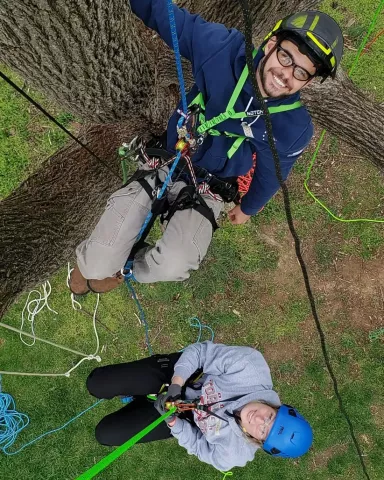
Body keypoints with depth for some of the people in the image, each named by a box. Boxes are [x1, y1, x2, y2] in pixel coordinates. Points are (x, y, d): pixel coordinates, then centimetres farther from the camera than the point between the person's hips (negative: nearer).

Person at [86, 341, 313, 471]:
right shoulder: (253, 369, -32)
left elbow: (198, 445, -9)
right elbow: (200, 351, -22)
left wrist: (172, 421, -24)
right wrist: (176, 384, -29)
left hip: (183, 412, 0)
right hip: (175, 370, 0)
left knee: (106, 434, -4)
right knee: (97, 384, -5)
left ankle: (145, 403, 26)